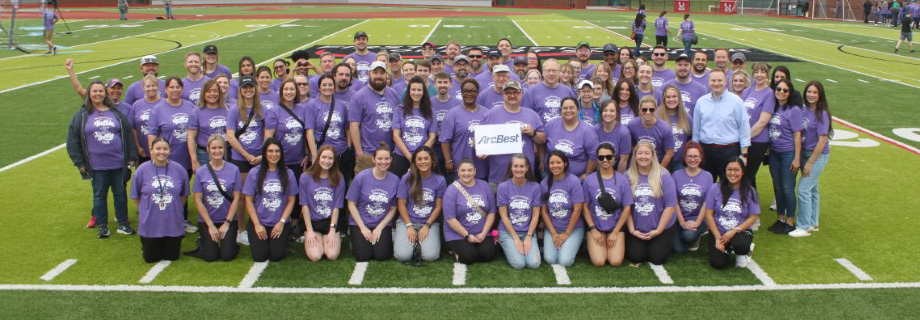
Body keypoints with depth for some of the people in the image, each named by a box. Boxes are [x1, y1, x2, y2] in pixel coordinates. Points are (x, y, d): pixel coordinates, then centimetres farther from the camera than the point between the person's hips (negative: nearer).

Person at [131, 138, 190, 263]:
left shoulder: (179, 169, -5)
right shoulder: (142, 170, -8)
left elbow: (184, 195, 8)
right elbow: (136, 197, 3)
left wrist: (173, 209, 5)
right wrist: (146, 210, 2)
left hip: (173, 224, 1)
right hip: (150, 224, -1)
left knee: (172, 257, 9)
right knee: (151, 258, 9)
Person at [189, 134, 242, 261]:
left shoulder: (234, 170, -4)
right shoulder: (201, 172, -3)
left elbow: (236, 198, -3)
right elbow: (198, 200, -3)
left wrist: (227, 223, -7)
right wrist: (211, 226, -7)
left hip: (228, 219, 0)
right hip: (207, 220, 0)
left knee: (227, 255, -13)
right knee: (210, 256, -10)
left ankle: (230, 242, 21)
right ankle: (203, 241, 22)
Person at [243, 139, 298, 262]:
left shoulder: (288, 174, 2)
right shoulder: (255, 173, -1)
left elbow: (291, 201, 3)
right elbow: (249, 201, 0)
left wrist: (281, 222, -6)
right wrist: (257, 224, -6)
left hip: (281, 223, 0)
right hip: (259, 222, 0)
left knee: (276, 256, -13)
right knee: (259, 257, -12)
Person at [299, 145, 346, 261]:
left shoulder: (339, 179, -2)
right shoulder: (306, 177, -6)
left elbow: (337, 207, -1)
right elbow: (305, 205, -4)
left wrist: (332, 230, -7)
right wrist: (309, 231, -6)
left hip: (331, 222, 1)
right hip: (312, 222, -1)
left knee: (332, 255, -17)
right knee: (315, 256, -18)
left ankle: (336, 240, 17)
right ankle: (308, 241, 15)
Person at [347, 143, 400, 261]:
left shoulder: (395, 180, -5)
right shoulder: (361, 177, -11)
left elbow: (393, 209, 2)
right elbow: (351, 204, -5)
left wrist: (379, 228, -6)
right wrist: (363, 228, -8)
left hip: (382, 224, 1)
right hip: (360, 223, -1)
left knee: (382, 255, -18)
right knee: (363, 256, -17)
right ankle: (356, 239, 16)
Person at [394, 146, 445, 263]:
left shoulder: (440, 180, -3)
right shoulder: (407, 179, -4)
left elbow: (438, 207, 0)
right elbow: (401, 204, -1)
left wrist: (427, 226, -9)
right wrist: (409, 226, -9)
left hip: (430, 223, 0)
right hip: (407, 221, 0)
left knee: (430, 256, -23)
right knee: (403, 256, -22)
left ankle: (420, 241, 11)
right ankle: (413, 240, 12)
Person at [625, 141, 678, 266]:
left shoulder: (663, 176, -8)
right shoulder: (628, 176, -3)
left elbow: (670, 205, -8)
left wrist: (658, 230, -10)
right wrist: (632, 229, -7)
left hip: (662, 229, -1)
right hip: (637, 230, 1)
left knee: (657, 258, -10)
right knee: (635, 257, -13)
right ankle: (640, 245, 22)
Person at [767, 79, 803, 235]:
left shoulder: (794, 110, -11)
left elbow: (797, 135, -12)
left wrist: (797, 159, -14)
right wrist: (767, 149, 6)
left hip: (788, 153, -6)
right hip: (774, 153, 6)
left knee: (787, 188, 0)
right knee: (777, 187, 13)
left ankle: (790, 222, 12)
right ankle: (780, 219, 26)